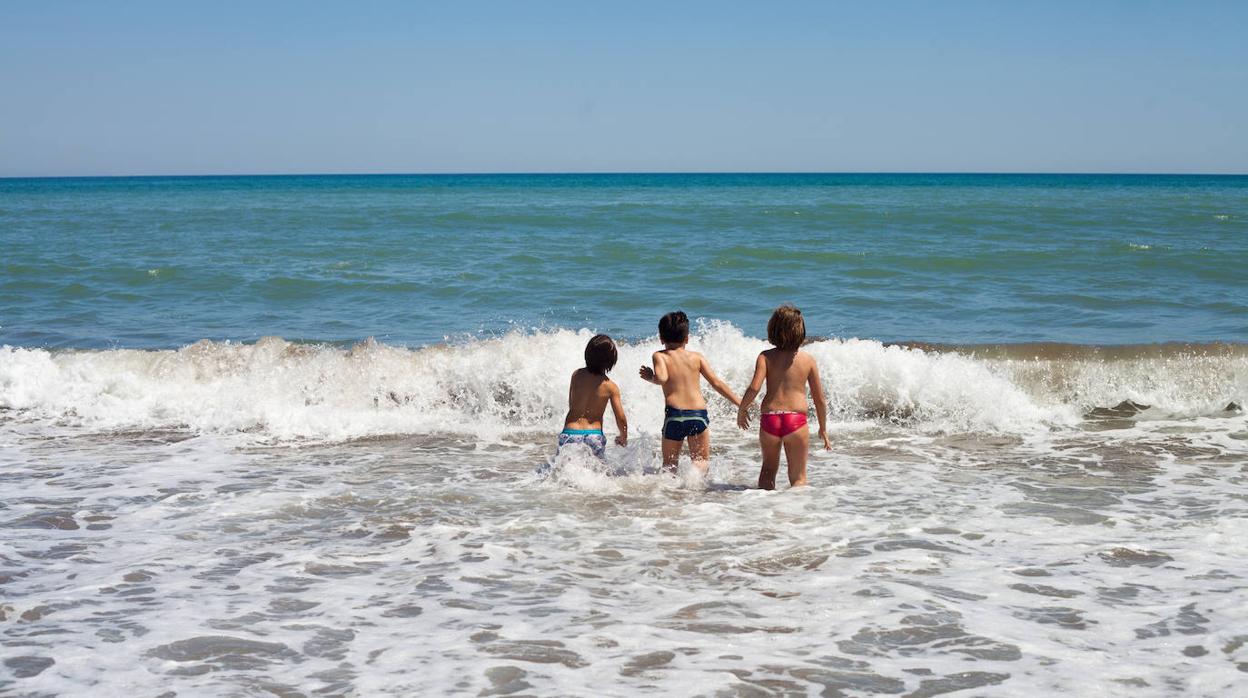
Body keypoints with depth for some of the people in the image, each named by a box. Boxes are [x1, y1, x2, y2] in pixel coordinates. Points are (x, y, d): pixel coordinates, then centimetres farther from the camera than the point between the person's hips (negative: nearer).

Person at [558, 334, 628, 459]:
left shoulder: (576, 375, 1)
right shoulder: (611, 387, -5)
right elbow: (621, 419, -2)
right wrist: (623, 438, 17)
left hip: (570, 433, 1)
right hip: (594, 435, -1)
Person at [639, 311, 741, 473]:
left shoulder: (660, 356, 5)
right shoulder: (697, 357, 11)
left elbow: (662, 378, -14)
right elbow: (717, 383, 7)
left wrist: (650, 377, 8)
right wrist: (741, 403, 12)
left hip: (674, 413, -1)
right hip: (699, 414, 1)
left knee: (669, 463, 14)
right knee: (702, 459, 15)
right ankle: (695, 472, -18)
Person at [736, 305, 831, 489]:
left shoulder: (766, 357, 0)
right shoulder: (808, 360, 3)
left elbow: (754, 387, -13)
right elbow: (820, 399, 6)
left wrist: (741, 410, 5)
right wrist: (823, 428, 19)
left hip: (769, 419, 1)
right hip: (796, 419, -1)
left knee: (769, 468, 23)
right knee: (798, 477, 8)